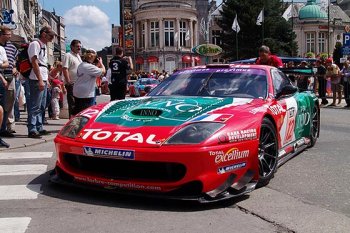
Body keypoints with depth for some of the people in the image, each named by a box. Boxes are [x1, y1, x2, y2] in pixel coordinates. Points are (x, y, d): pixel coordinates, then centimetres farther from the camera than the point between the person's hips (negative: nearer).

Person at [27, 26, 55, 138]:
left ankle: (39, 128, 21)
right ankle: (32, 130, -4)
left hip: (43, 80, 10)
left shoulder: (44, 45, 19)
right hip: (37, 80, -10)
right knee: (35, 106, -8)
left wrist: (47, 79, 21)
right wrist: (40, 80, -21)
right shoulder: (35, 44, -9)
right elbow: (34, 62, -16)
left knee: (42, 106, 13)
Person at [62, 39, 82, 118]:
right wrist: (68, 81, -23)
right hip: (72, 83, -8)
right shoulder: (68, 55, -8)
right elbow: (65, 69, -17)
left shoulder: (78, 56, 18)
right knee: (72, 103, -6)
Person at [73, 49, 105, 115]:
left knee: (77, 113, 17)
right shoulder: (89, 67, -20)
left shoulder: (81, 65, 9)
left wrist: (97, 65, 9)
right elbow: (103, 71, -18)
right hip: (86, 95, -9)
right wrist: (101, 63, -1)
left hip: (77, 93, 9)